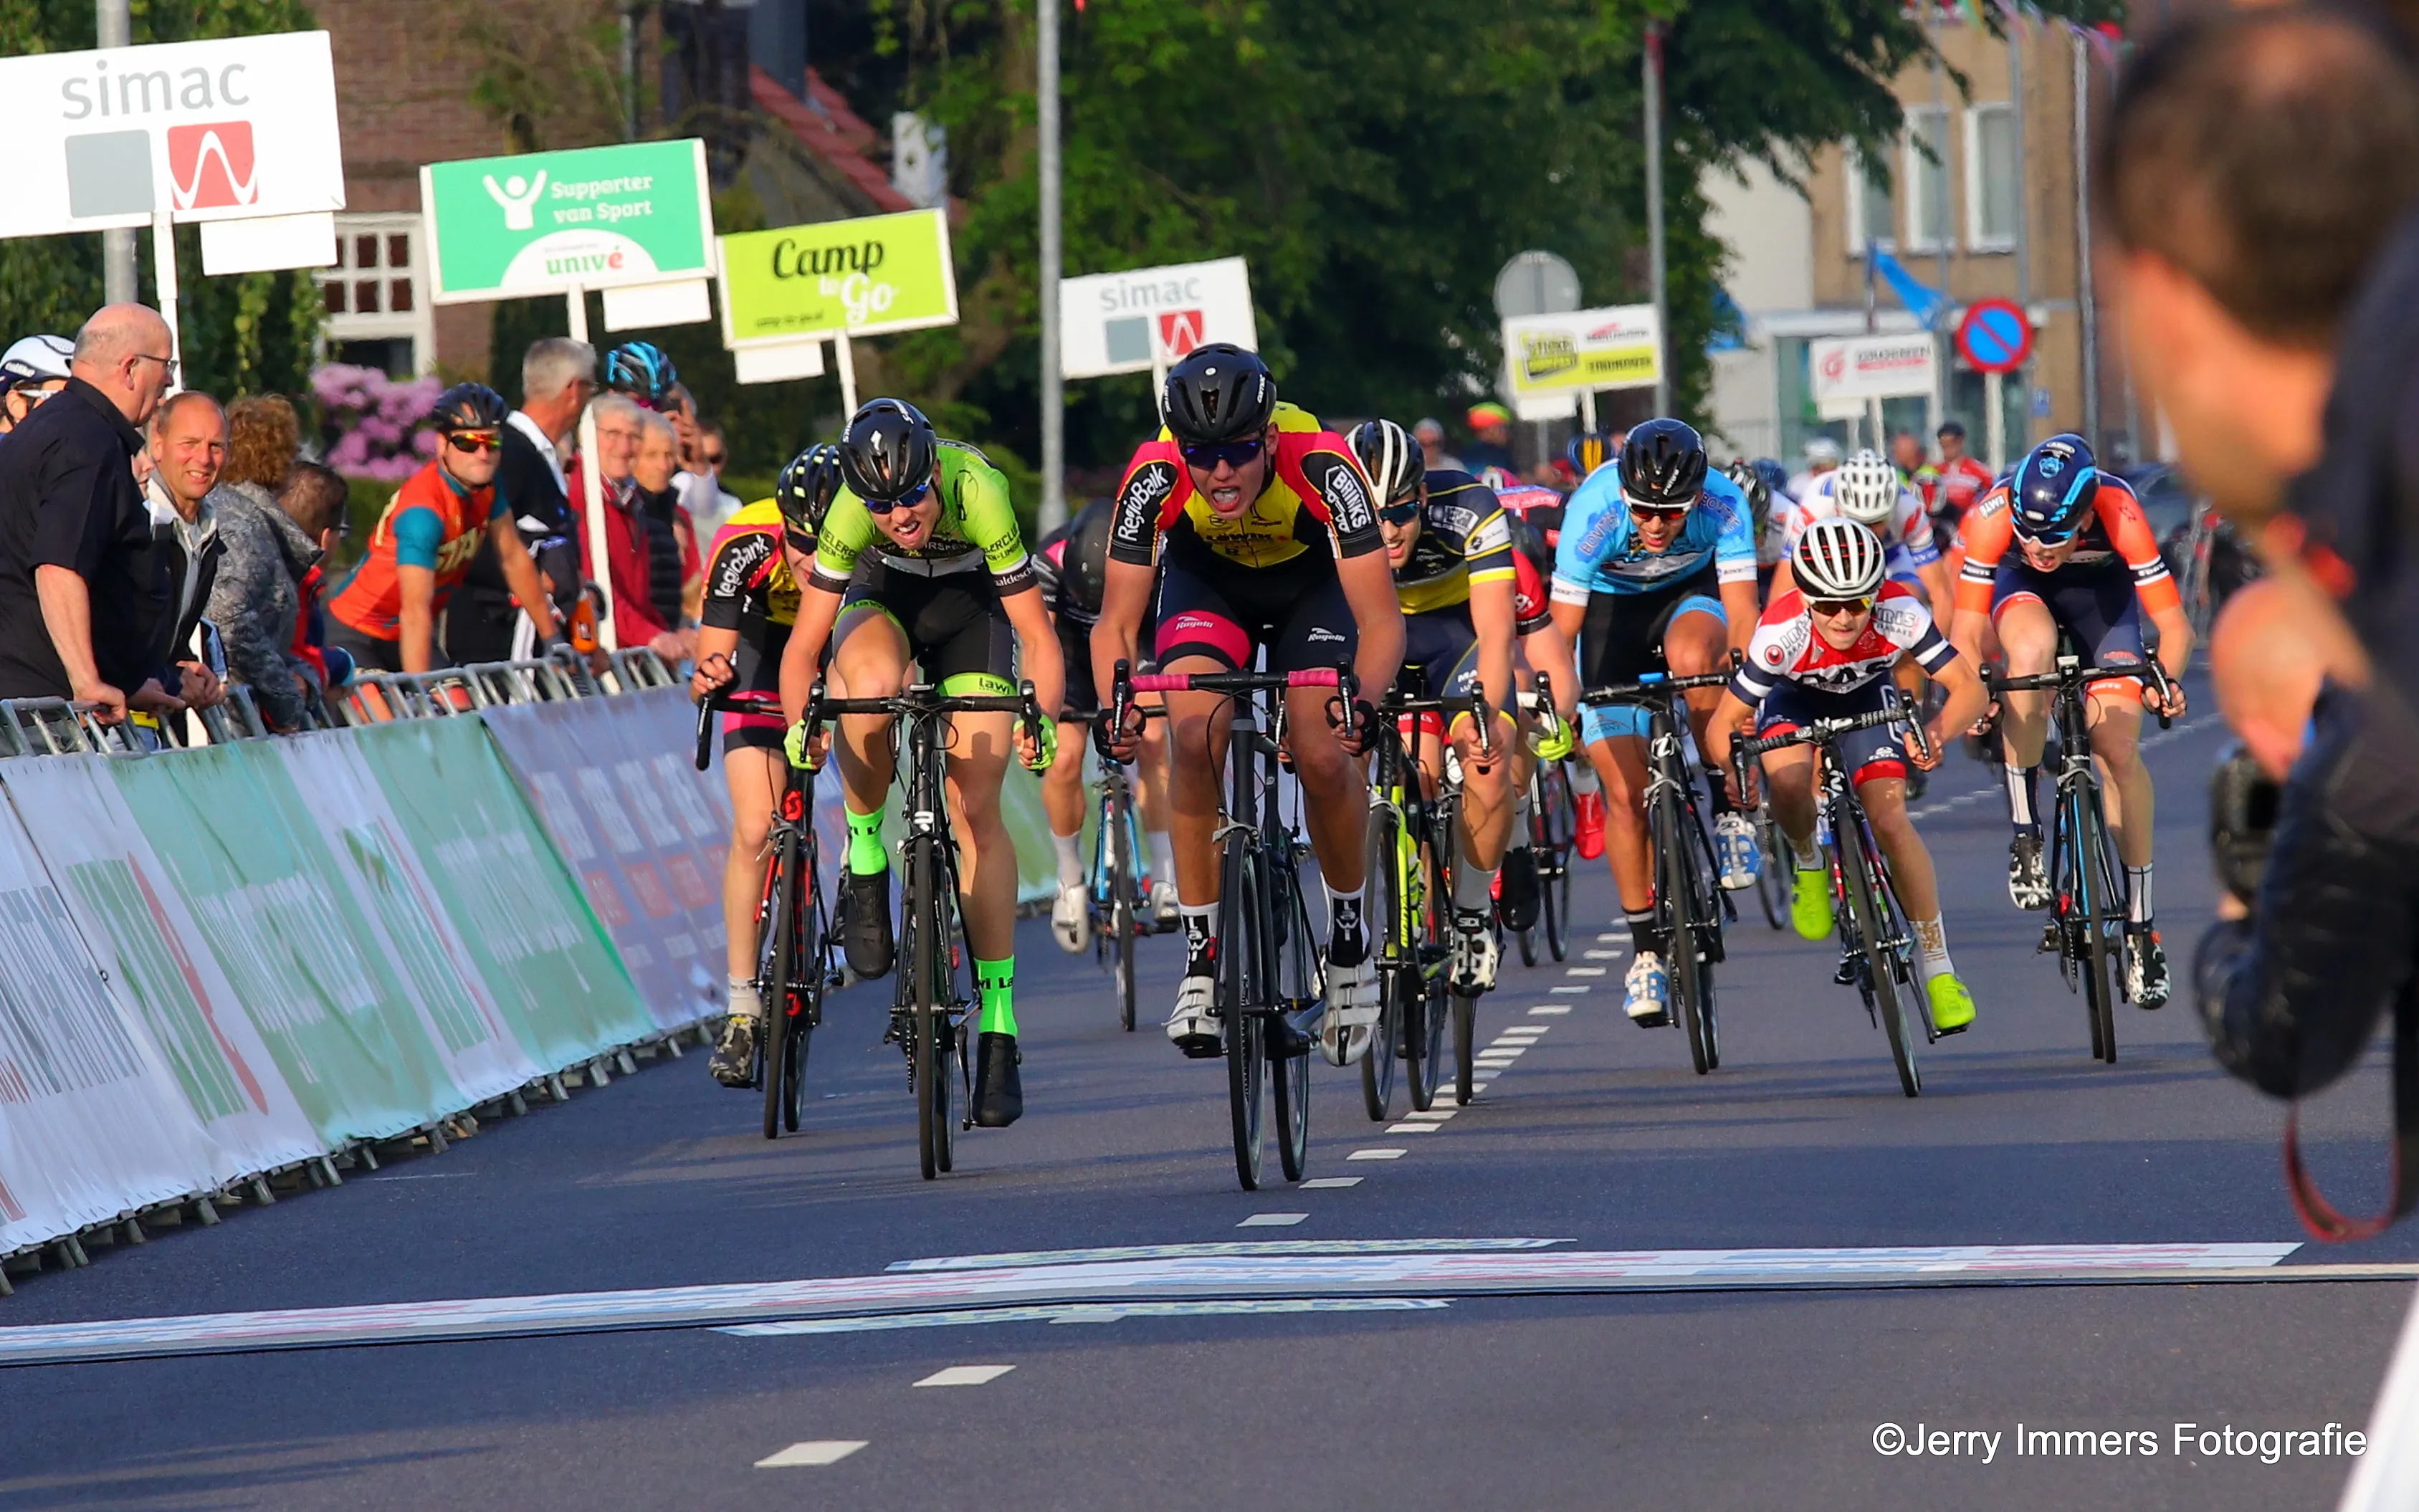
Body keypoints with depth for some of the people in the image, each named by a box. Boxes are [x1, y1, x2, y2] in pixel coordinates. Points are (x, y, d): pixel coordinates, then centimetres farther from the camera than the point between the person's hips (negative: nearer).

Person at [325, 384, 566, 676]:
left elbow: (515, 559, 5)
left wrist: (553, 639, 7)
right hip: (357, 635, -8)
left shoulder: (485, 484, -6)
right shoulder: (423, 509, -30)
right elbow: (415, 610, -35)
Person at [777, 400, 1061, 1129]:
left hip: (971, 604, -1)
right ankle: (865, 862, -13)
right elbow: (804, 645, -26)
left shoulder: (978, 491, -35)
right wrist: (799, 725, -43)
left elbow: (1036, 634, -31)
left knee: (976, 809, -10)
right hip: (883, 598, 1)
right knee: (873, 682, -37)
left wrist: (1043, 717, -46)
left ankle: (999, 1027, -7)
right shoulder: (851, 512, -31)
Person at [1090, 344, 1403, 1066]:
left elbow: (1381, 622, -34)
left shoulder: (1321, 465, -36)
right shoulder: (1155, 476, -33)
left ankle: (1348, 934, 6)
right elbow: (1116, 624, -25)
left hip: (1310, 585, -1)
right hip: (1206, 581, 1)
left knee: (1324, 758, -21)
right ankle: (1201, 956, -14)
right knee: (1195, 733, -25)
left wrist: (1366, 702, -53)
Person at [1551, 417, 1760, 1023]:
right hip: (1611, 605, 0)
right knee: (1626, 794, -8)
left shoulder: (1722, 504, -31)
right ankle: (1647, 951, 6)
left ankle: (1727, 809, -18)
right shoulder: (1594, 509, -33)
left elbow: (1740, 615, -31)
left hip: (1690, 594, 0)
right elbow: (1561, 630, -29)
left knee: (1691, 656, -37)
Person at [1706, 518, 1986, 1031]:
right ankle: (1809, 866, 2)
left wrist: (1937, 734, -51)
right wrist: (1732, 765, -52)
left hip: (1866, 696, 1)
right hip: (1792, 698, -1)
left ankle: (1937, 968, -9)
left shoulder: (1899, 613, -35)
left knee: (1890, 819, -18)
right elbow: (1724, 725, -31)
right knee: (1790, 782, -32)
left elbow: (1969, 688, -31)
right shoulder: (1782, 633, -38)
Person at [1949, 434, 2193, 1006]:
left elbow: (2175, 626, -32)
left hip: (2102, 589, 0)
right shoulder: (1993, 515, -35)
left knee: (2119, 749, -13)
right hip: (2023, 587, 0)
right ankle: (2026, 836, -22)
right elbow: (1966, 633, -30)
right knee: (2032, 649, -36)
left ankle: (2140, 927, -1)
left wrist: (2166, 680, -48)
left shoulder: (2118, 513, -37)